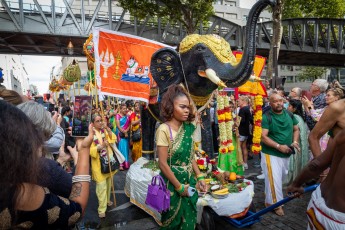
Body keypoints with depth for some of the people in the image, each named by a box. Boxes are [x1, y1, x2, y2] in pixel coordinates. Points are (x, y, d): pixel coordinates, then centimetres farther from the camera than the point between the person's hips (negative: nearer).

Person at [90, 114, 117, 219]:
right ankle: (102, 209, 6)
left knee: (108, 184, 18)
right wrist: (101, 146, -30)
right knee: (102, 186, -5)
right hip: (99, 163, -5)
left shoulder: (104, 131, 5)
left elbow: (113, 139, -7)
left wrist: (107, 129, -16)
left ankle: (107, 200, 37)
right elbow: (90, 150, -15)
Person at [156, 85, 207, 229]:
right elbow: (163, 164, -19)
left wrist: (199, 177, 1)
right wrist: (179, 186, -13)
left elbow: (191, 156, 7)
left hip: (190, 181, 6)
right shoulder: (164, 130, -20)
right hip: (173, 183, -5)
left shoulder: (188, 128, 0)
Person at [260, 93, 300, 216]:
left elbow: (296, 129, 12)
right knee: (274, 179, -4)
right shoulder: (266, 117, -17)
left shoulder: (289, 114, 2)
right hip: (271, 154, -7)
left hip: (286, 154, 7)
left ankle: (269, 198, 42)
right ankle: (276, 203, 16)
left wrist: (295, 142, -6)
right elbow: (263, 136, -22)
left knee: (282, 177, 21)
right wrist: (279, 146, -27)